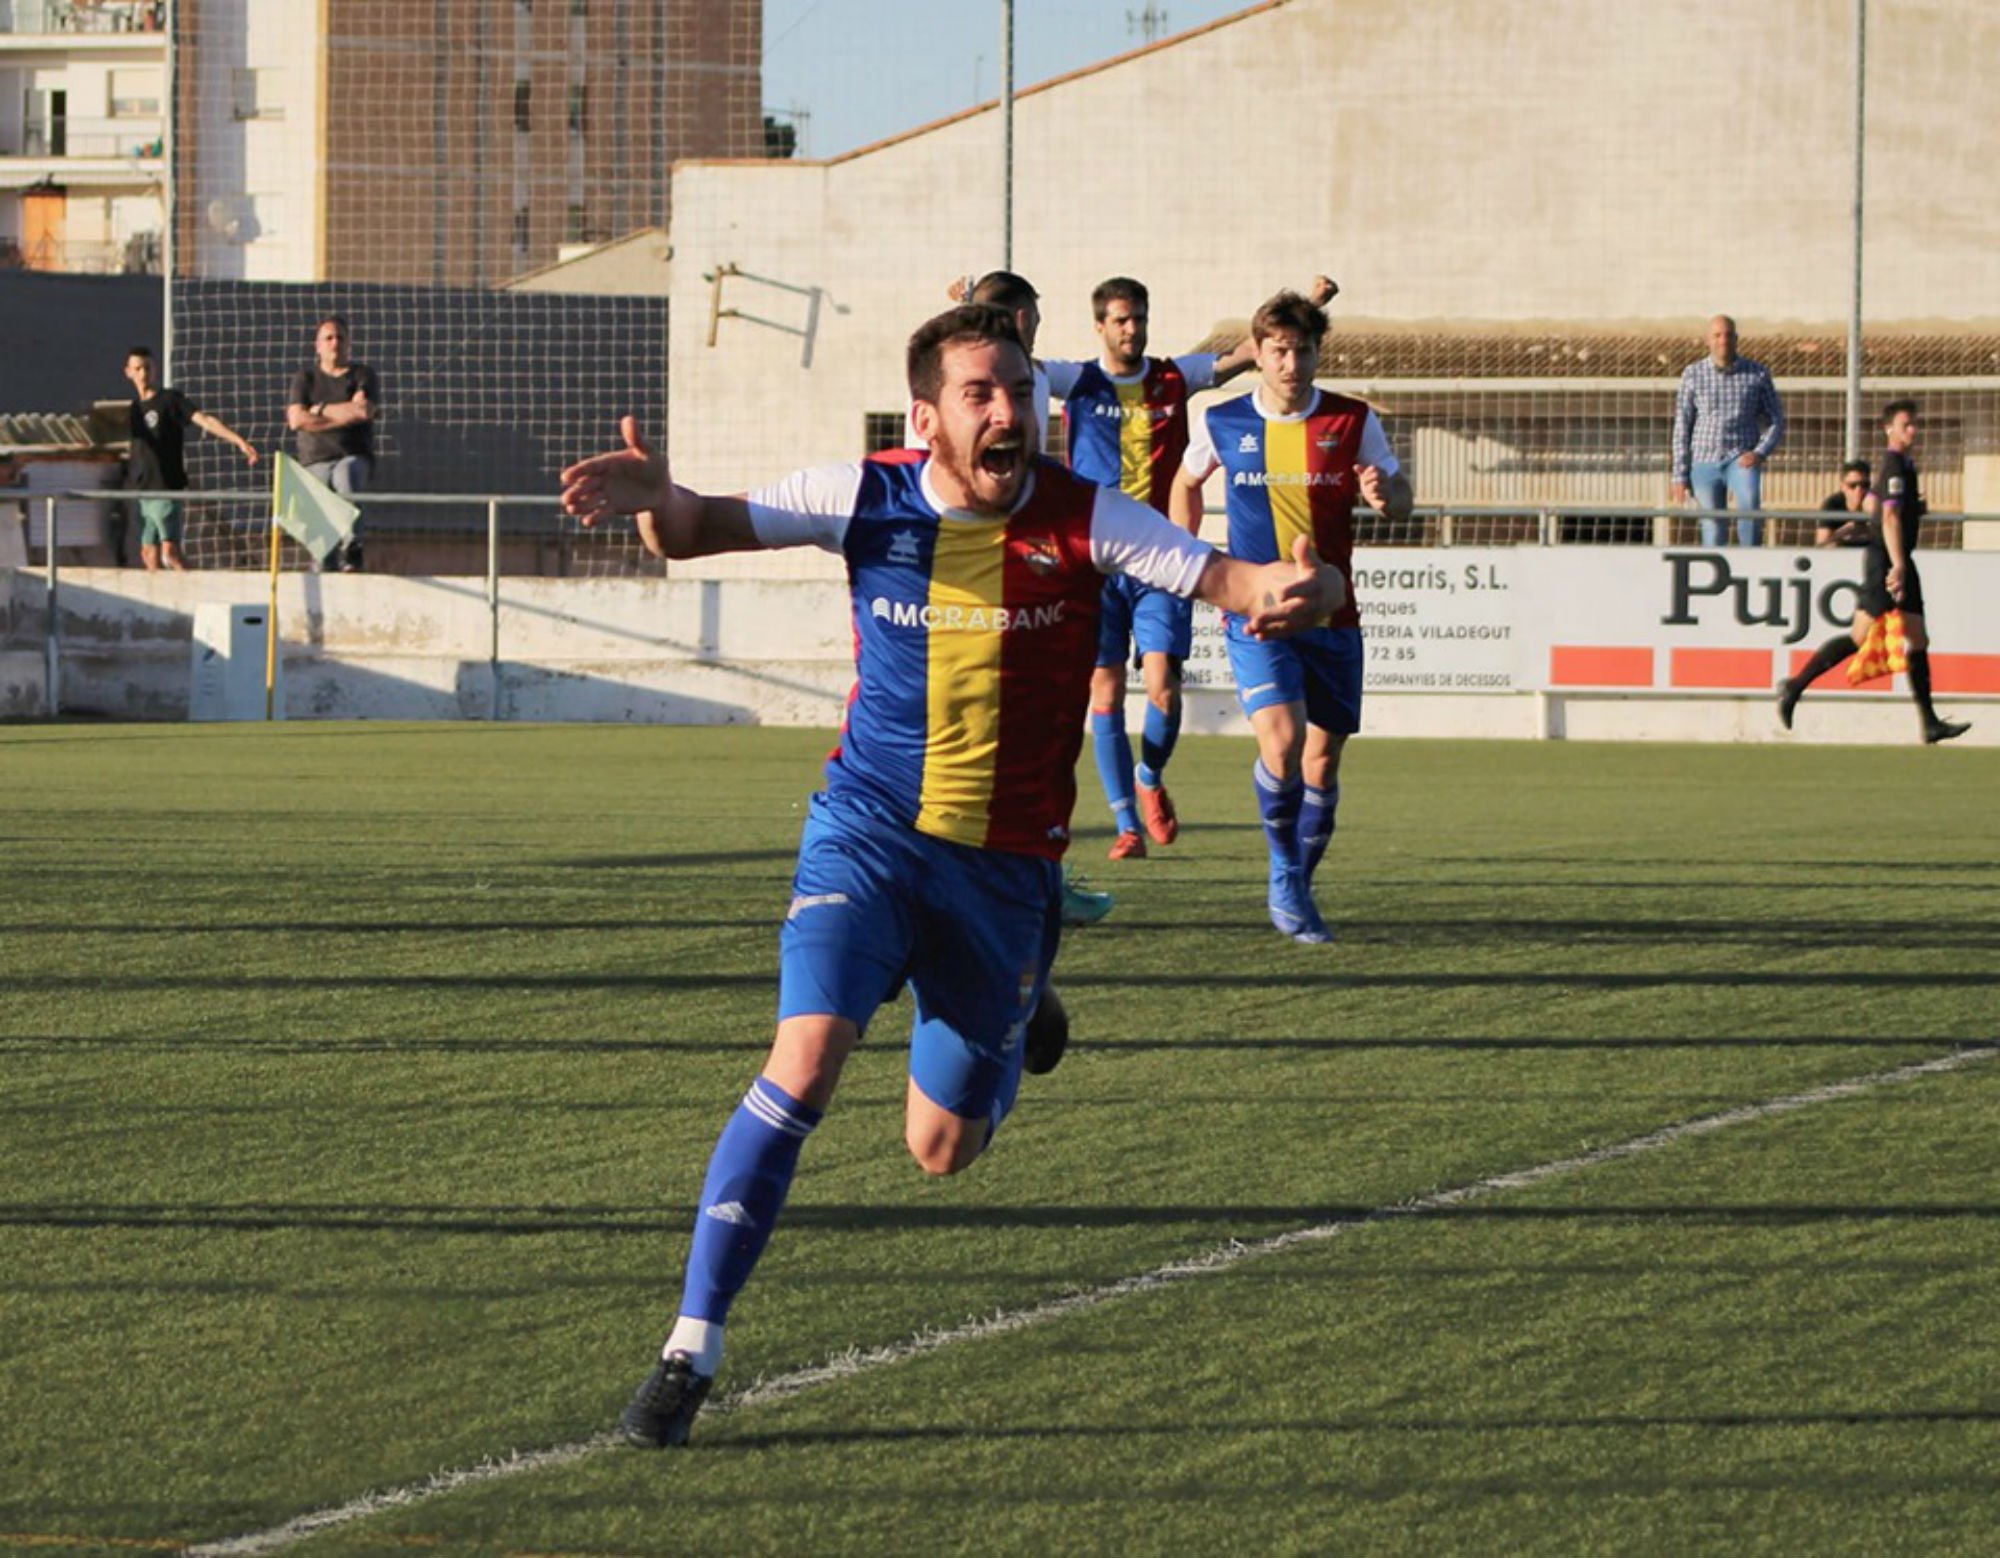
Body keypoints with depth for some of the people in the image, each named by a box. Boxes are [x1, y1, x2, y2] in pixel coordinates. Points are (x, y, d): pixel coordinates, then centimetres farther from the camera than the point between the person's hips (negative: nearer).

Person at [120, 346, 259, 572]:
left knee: (170, 551, -14)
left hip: (165, 488, -6)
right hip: (136, 490, 6)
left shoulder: (170, 400, -3)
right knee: (149, 552, 5)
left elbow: (205, 420, -16)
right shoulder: (133, 407, 15)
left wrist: (239, 440, -27)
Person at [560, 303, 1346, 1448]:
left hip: (1005, 865, 1)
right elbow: (703, 530, -7)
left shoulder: (1080, 518, -10)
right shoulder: (867, 498, -8)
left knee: (942, 1150, 10)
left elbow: (1223, 579, -14)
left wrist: (1290, 589, -39)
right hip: (868, 834, -1)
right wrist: (657, 501, -31)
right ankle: (692, 1351, -18)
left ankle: (1019, 1014, 47)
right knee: (805, 1062, -23)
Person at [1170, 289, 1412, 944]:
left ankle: (1297, 888, 25)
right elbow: (1186, 484, 20)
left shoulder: (1355, 423, 1)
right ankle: (1285, 877, -1)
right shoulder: (1222, 424, 2)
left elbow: (1401, 499, 6)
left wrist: (1384, 495, -18)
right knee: (1281, 742, -20)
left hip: (1331, 615, 2)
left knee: (1322, 760, 6)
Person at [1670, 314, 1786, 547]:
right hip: (1705, 462, 2)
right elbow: (1681, 428, 7)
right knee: (1713, 533, 0)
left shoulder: (1758, 375, 4)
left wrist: (1760, 452, -10)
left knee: (1749, 503, -31)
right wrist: (1680, 475, 3)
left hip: (1742, 460, -2)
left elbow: (1776, 422, 8)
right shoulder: (1693, 374, 5)